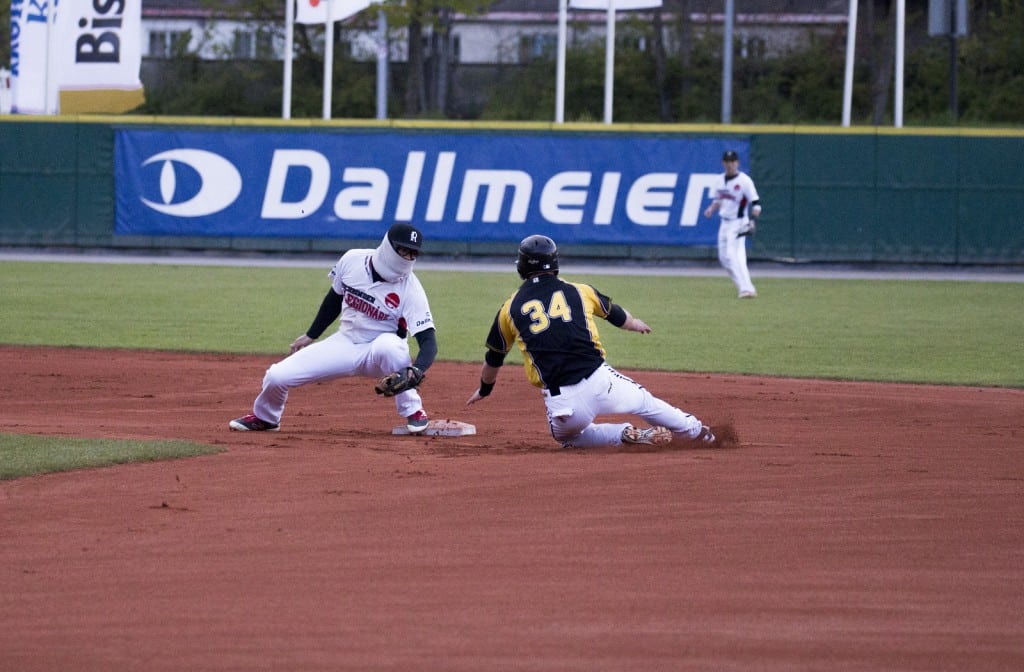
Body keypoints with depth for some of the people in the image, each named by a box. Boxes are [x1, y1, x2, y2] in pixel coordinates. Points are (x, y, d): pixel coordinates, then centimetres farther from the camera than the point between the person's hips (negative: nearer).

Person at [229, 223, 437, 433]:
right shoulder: (352, 260, -12)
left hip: (381, 351, -3)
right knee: (276, 376, -8)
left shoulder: (411, 289, -22)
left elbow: (428, 339, -26)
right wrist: (310, 335, 15)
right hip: (344, 343, 3)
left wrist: (415, 372, -45)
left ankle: (413, 411, -18)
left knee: (388, 345, -41)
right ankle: (264, 418, 28)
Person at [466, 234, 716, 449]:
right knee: (644, 401, 28)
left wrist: (484, 390, 42)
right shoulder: (578, 291, 11)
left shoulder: (511, 308, 9)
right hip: (600, 381, 1)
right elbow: (616, 314, 31)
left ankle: (628, 435, 10)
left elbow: (493, 359, 22)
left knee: (566, 435, 29)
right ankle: (697, 432, 41)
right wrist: (635, 324, 55)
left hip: (561, 403, -1)